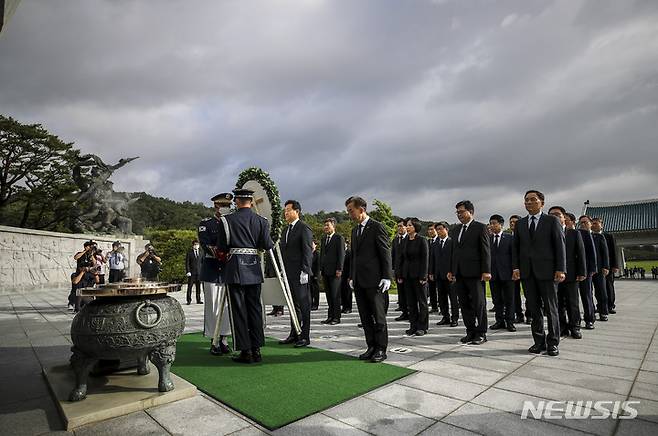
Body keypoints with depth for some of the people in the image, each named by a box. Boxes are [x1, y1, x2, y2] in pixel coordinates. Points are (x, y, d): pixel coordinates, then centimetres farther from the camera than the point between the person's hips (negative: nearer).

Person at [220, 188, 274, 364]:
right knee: (255, 308, 11)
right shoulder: (261, 221, 2)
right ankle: (256, 349, 15)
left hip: (235, 268, -3)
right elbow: (267, 245, -3)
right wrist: (273, 243, 18)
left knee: (239, 310, 4)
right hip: (254, 268, 3)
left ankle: (246, 351, 8)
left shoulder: (228, 219, -5)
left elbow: (222, 247, -1)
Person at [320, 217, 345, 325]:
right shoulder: (323, 239, 18)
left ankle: (336, 317, 5)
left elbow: (341, 254, -9)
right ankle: (330, 316, 16)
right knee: (329, 295, 10)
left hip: (334, 271, -7)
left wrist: (339, 269, -14)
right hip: (325, 272, 7)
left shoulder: (339, 238, -4)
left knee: (335, 295, -2)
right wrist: (321, 269, 14)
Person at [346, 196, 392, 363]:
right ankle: (371, 347, 22)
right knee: (365, 317, 11)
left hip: (374, 280, -7)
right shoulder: (355, 230, 17)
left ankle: (381, 349, 12)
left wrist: (386, 277, -14)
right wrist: (351, 276, 16)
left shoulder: (377, 227, -6)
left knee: (378, 316, 2)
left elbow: (386, 253, -9)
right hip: (359, 281, 8)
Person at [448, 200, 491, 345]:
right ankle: (471, 332, 21)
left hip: (475, 273, -6)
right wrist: (451, 270, 13)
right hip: (459, 273, 6)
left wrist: (486, 271, -13)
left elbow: (486, 250, -8)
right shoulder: (455, 230, 16)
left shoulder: (480, 227, -3)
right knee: (464, 304, 10)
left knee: (478, 304, 2)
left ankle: (481, 333, 13)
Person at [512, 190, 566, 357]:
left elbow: (560, 246, -3)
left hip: (547, 271, -3)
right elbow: (515, 247, 11)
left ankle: (553, 343, 17)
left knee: (551, 308, 5)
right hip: (527, 272, 3)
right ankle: (539, 341, 17)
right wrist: (515, 267, -1)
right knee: (534, 308, 7)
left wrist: (560, 269, -10)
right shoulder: (520, 223, 12)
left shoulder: (552, 221, 2)